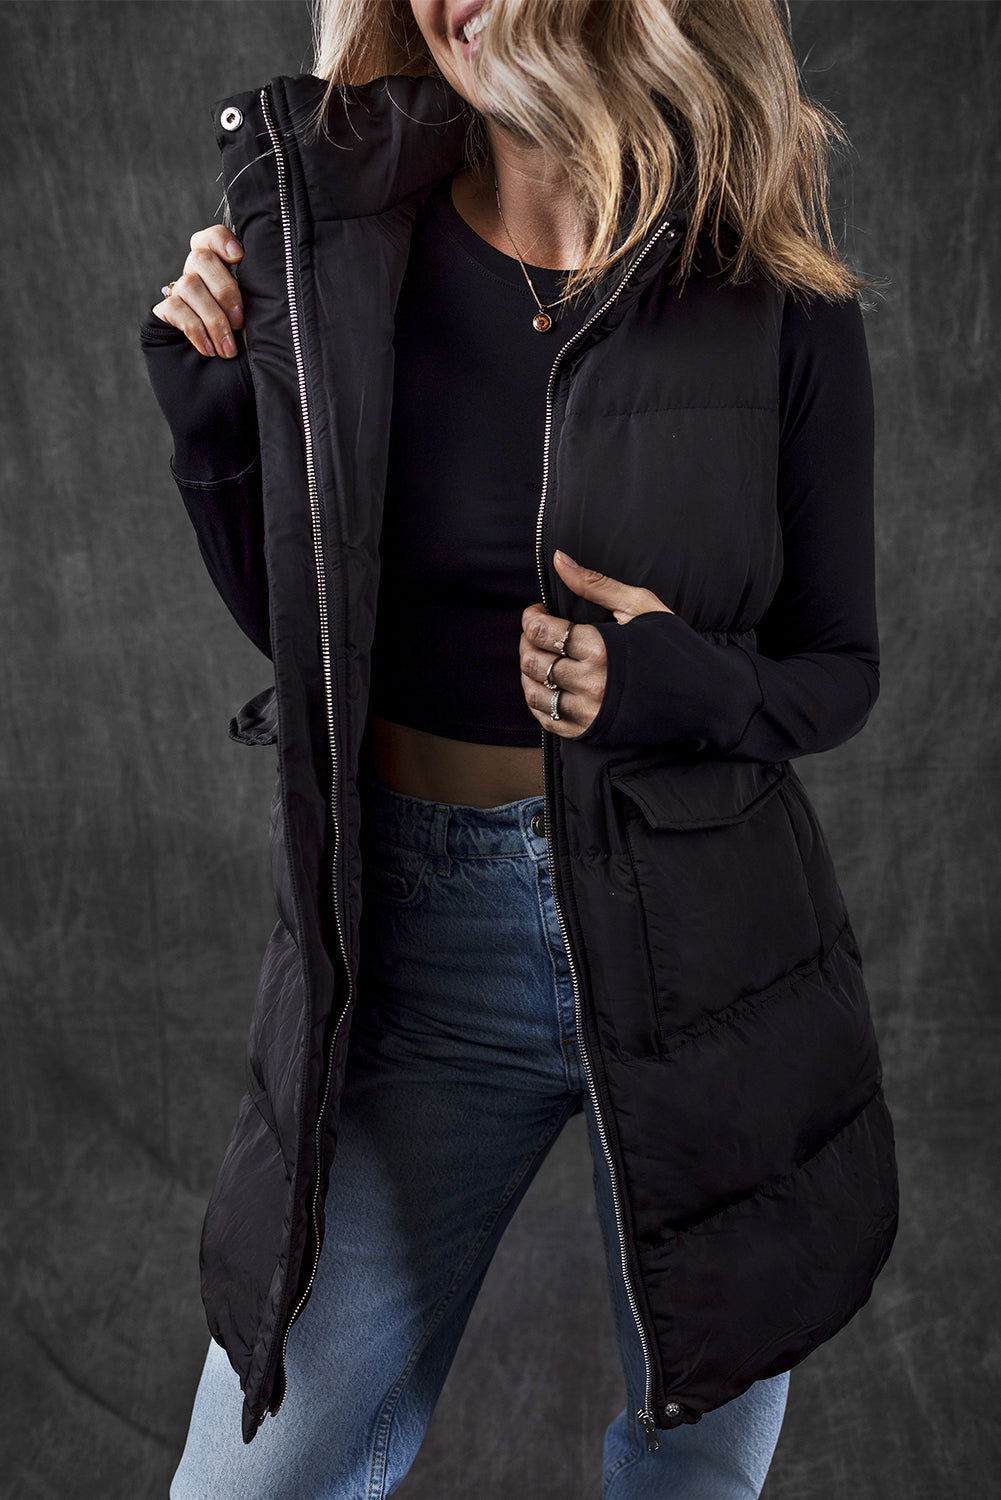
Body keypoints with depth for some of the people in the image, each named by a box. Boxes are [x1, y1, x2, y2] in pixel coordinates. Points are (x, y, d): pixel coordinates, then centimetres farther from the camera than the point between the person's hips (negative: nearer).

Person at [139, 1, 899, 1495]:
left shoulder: (779, 302, -5)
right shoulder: (341, 254, -2)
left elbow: (839, 669, 2)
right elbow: (298, 626, 6)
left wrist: (686, 687, -18)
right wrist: (217, 416, -8)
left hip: (706, 940, 0)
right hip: (414, 936, 1)